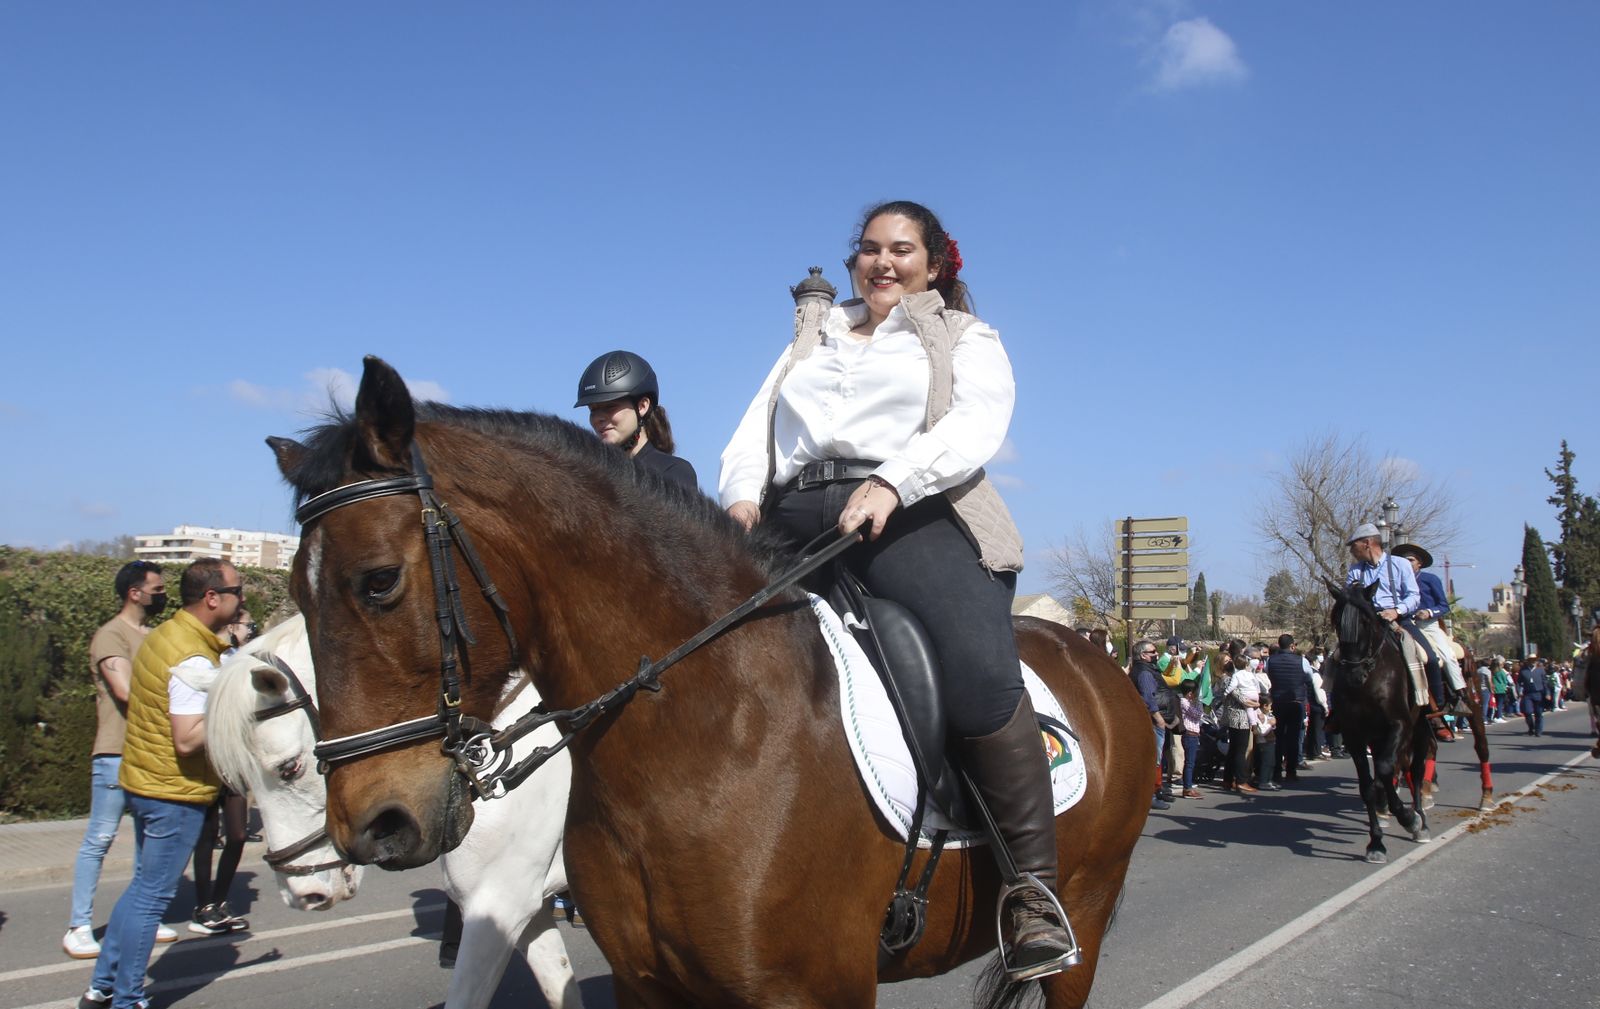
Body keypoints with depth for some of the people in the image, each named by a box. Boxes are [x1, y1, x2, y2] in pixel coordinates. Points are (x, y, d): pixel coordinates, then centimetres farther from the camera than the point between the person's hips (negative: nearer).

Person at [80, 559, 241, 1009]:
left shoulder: (161, 635, 7)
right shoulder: (194, 660, -23)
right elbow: (188, 739, -27)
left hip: (143, 780, 10)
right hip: (176, 792, -10)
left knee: (143, 886, 21)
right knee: (151, 896, 1)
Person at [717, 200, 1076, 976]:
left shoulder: (967, 339, 19)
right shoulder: (809, 345, 32)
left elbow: (977, 425, -2)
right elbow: (754, 433, 20)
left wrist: (890, 484, -20)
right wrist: (742, 496, -3)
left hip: (913, 519, -4)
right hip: (794, 528, 5)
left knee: (980, 674, -30)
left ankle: (1034, 888, -19)